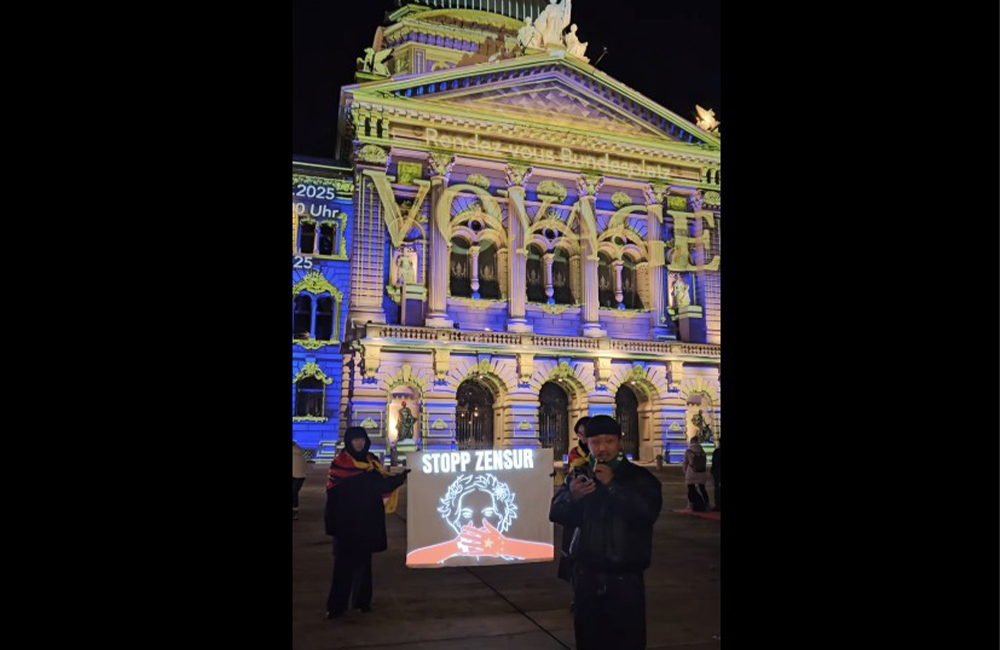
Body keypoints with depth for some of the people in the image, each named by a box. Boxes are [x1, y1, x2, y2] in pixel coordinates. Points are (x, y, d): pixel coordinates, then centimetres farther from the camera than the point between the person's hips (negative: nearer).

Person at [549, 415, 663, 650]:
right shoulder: (580, 476, 7)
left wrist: (613, 486, -24)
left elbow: (648, 513, -20)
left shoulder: (640, 478, -3)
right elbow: (556, 515, 2)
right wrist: (571, 497, -19)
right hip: (586, 576, 3)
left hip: (626, 578, -3)